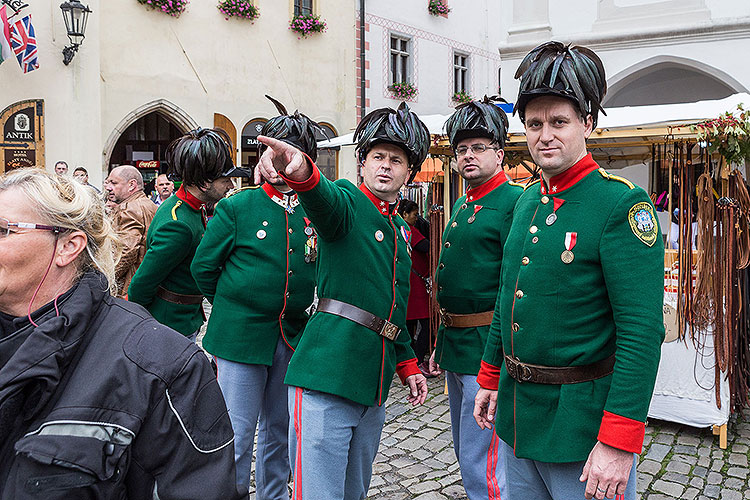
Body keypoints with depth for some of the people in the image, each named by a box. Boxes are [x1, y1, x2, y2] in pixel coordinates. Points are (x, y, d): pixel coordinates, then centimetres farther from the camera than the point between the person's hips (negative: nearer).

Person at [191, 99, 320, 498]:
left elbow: (318, 268, 16)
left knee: (279, 429, 18)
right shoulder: (237, 206, -5)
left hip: (292, 337, 4)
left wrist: (298, 305, 9)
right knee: (238, 435, 2)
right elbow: (203, 266, 1)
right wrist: (233, 305, 7)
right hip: (240, 335, -3)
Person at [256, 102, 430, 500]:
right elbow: (324, 199, -30)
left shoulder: (400, 230, 18)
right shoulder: (347, 202, -3)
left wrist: (407, 364, 21)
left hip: (373, 385, 8)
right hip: (327, 376, -7)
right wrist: (300, 170, -51)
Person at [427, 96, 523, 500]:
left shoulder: (515, 202, -13)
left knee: (480, 464, -2)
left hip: (486, 349, -9)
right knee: (465, 451, 21)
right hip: (455, 344, 9)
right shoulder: (461, 205, 15)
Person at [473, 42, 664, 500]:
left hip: (581, 421, -7)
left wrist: (619, 443, -23)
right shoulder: (527, 201, 7)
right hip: (517, 412, 7)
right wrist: (490, 378, 18)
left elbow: (643, 331, -21)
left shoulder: (624, 204, -16)